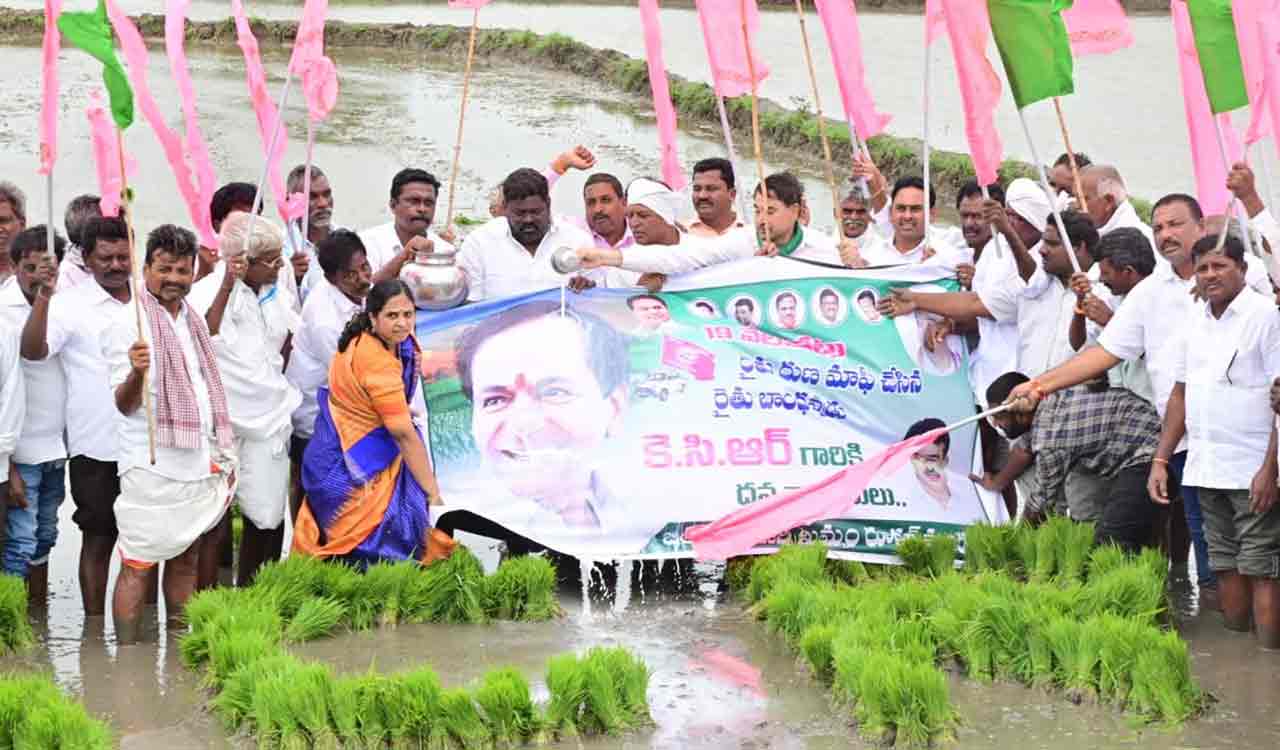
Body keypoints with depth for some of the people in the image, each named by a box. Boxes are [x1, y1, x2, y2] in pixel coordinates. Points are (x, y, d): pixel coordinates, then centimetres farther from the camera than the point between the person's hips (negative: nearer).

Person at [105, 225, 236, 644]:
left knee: (186, 561, 12)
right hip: (151, 467, -7)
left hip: (199, 465, 7)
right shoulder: (128, 322, -8)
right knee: (138, 566, -6)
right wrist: (136, 372, -33)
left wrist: (222, 458, 19)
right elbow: (123, 404, -12)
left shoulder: (193, 320, 13)